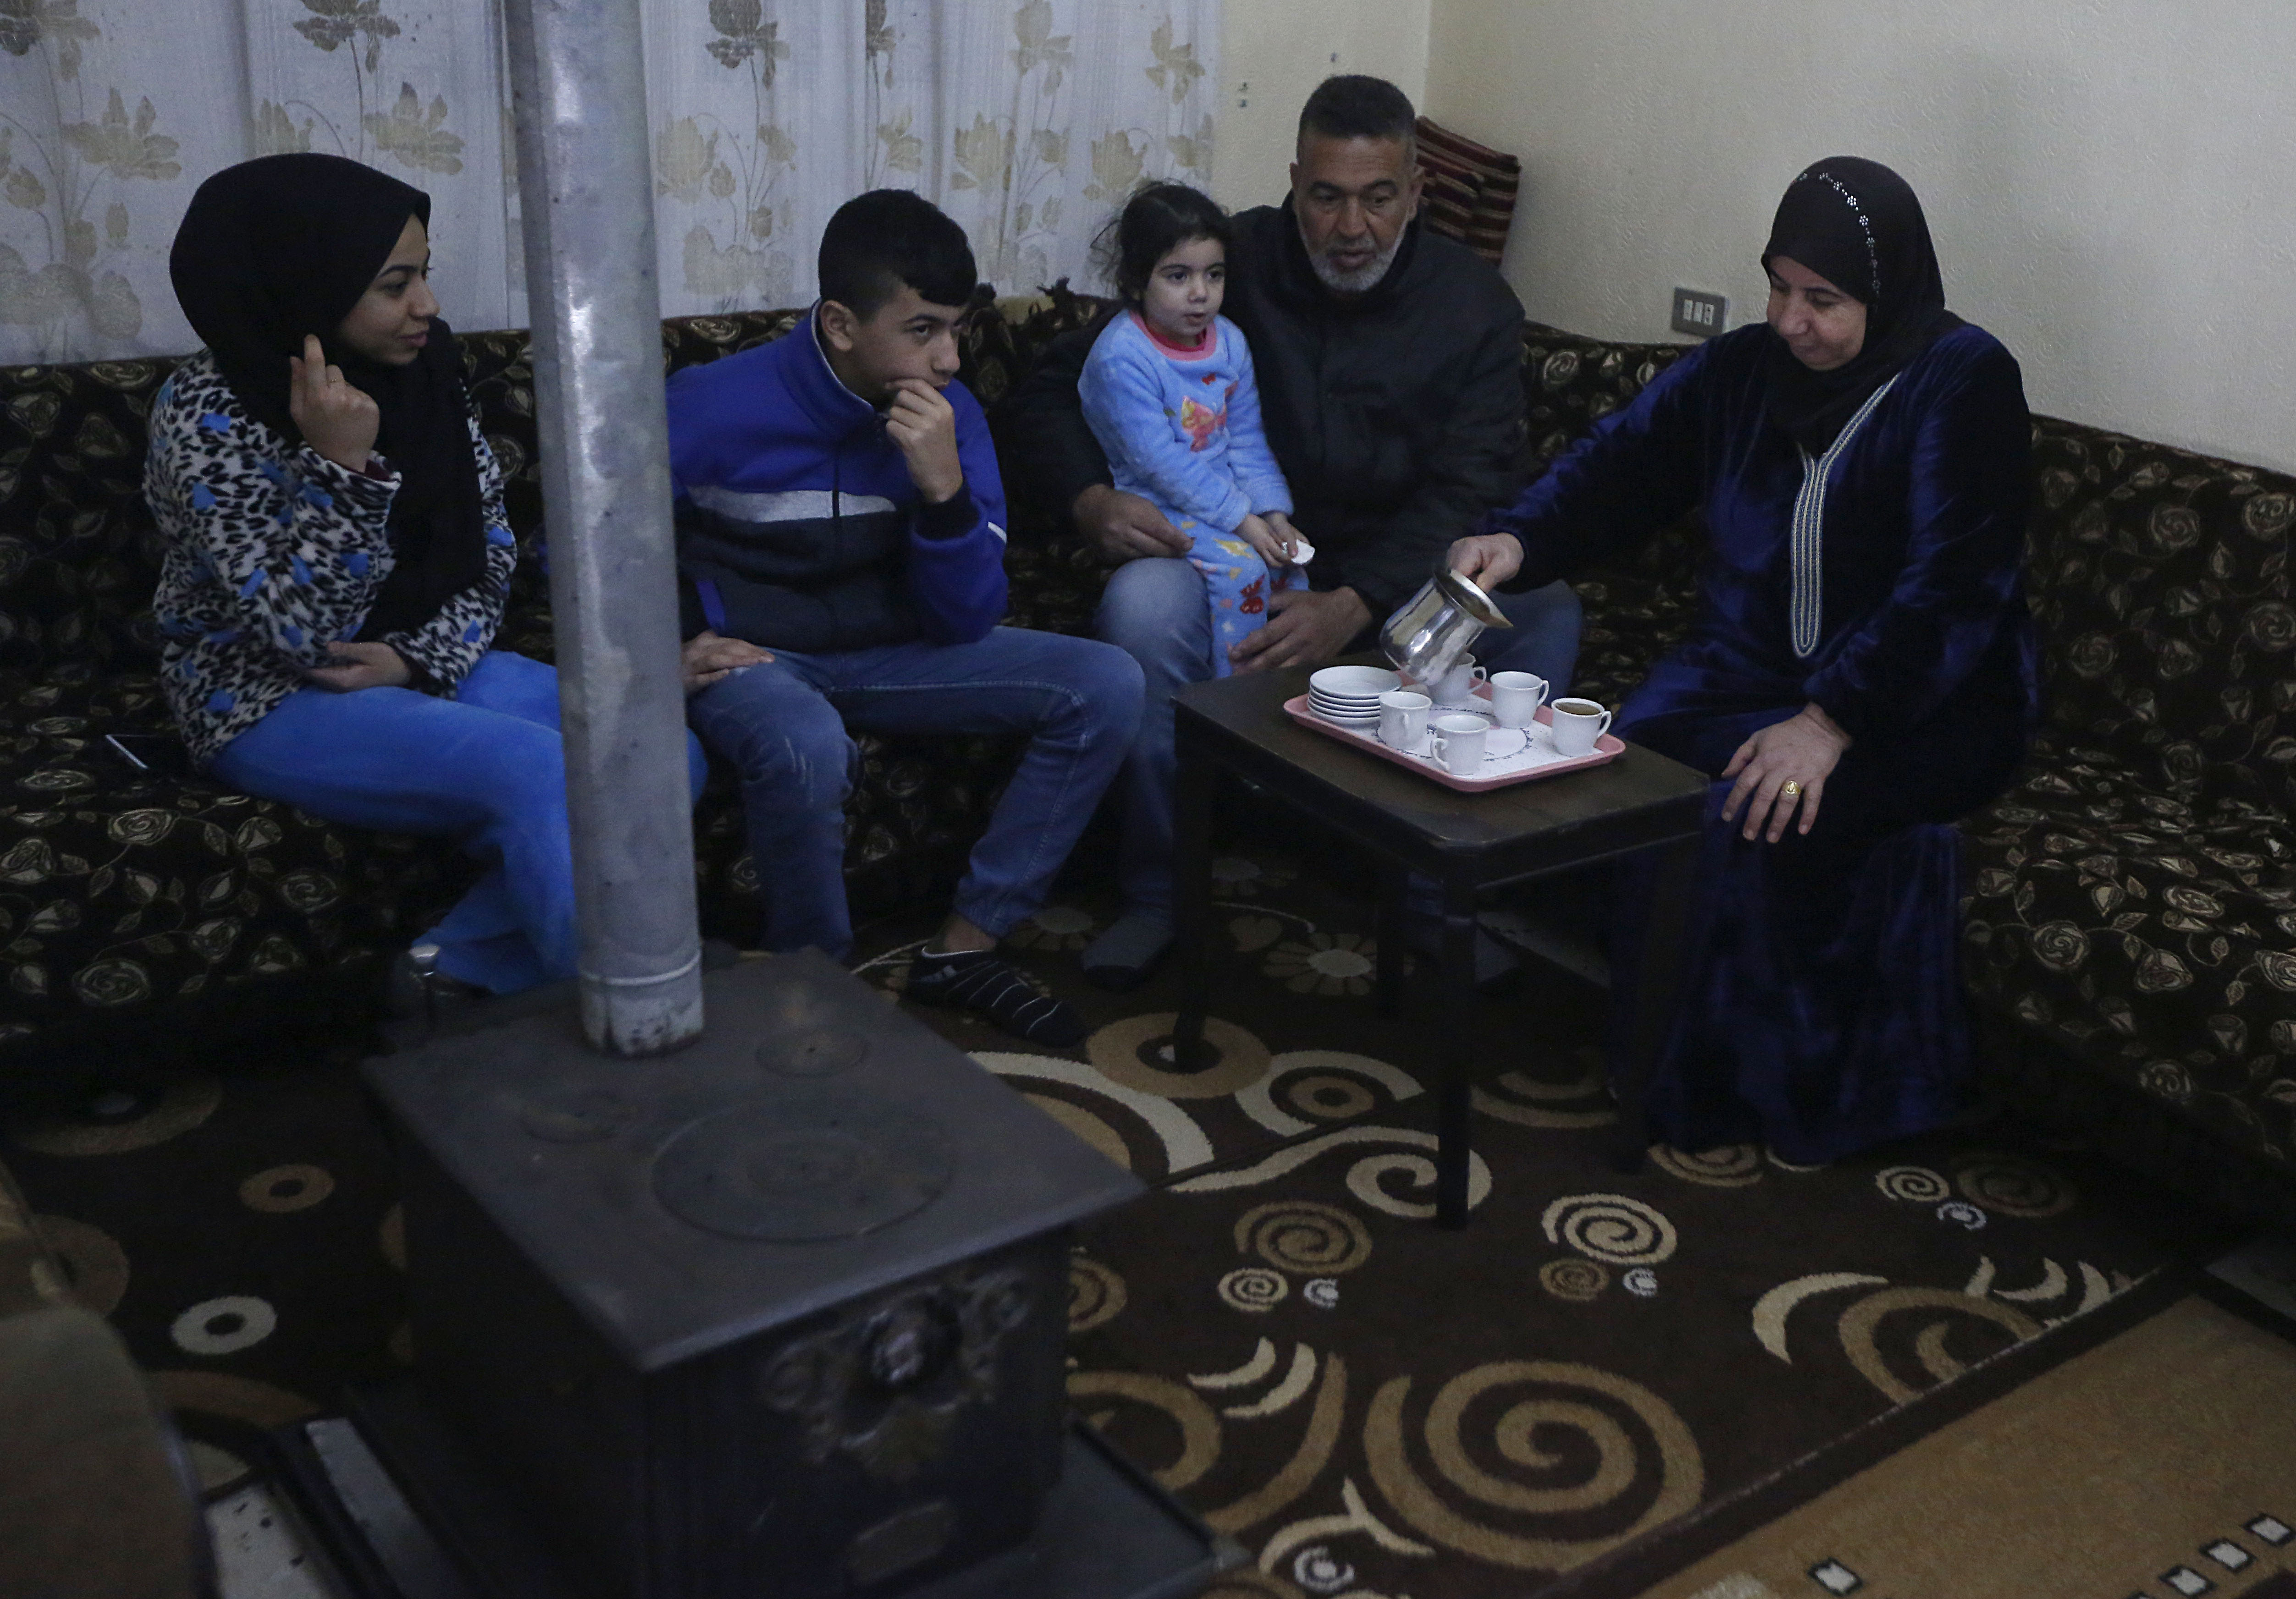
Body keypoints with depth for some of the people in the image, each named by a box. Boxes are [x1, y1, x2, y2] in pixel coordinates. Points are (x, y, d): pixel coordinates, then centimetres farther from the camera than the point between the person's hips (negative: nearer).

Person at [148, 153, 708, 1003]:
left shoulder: (424, 367, 0)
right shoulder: (206, 415, -17)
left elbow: (491, 547, 5)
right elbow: (302, 634, -22)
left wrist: (419, 659, -13)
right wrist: (342, 467, -33)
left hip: (428, 666, 7)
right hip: (274, 697, -6)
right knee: (538, 770, -31)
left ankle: (453, 969, -11)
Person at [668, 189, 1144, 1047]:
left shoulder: (950, 417, -6)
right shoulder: (713, 406, -17)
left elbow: (967, 622, -8)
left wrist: (944, 488, -24)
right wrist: (673, 641, -15)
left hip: (886, 651, 5)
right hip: (750, 655, -5)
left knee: (1108, 685, -11)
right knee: (808, 746, -42)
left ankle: (965, 947, -5)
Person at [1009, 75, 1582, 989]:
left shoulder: (1473, 304, -2)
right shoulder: (1231, 266, -5)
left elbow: (1470, 492, -12)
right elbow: (1055, 388, -1)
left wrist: (1352, 607, -29)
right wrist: (1092, 501, -24)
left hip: (1396, 574, 1)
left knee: (1545, 615, -27)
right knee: (1143, 603, -34)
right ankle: (1159, 894, -17)